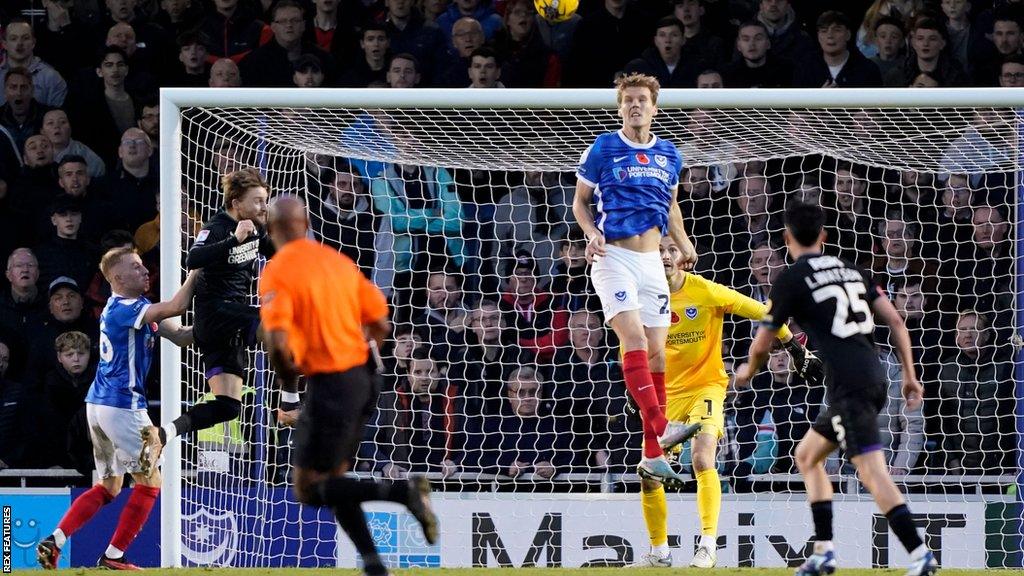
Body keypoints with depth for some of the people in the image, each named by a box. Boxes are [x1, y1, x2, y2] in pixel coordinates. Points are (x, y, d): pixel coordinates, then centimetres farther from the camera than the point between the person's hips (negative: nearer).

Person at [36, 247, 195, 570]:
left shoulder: (134, 307, 15)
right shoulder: (123, 308, -15)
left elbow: (181, 337, 12)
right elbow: (177, 306, -28)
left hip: (98, 405, 10)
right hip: (122, 406, -10)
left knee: (108, 486, 15)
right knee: (150, 481, 1)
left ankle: (53, 542, 4)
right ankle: (114, 556, 2)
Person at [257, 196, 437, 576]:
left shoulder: (276, 273, -11)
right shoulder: (339, 261, 9)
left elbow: (278, 344, -21)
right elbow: (380, 323, 11)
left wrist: (289, 391, -6)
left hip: (327, 386, -8)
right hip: (362, 380, 8)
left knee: (308, 490, -1)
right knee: (334, 477, 19)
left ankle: (401, 491, -17)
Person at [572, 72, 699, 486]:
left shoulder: (668, 154, 12)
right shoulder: (603, 149, 0)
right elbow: (580, 201, 6)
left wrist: (684, 243, 12)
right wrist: (592, 232, -13)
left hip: (651, 260, 5)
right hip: (614, 257, -5)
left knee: (656, 352, 1)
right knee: (634, 339, -23)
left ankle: (652, 453, 5)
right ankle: (659, 427, -35)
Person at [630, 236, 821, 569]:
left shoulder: (705, 292, -14)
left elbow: (762, 312, -8)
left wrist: (797, 351, -7)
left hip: (705, 387, -4)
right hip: (667, 392, 4)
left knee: (702, 458, -26)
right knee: (648, 473, 2)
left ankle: (708, 545, -23)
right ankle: (659, 551, 19)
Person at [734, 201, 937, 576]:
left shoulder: (791, 280, -1)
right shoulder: (851, 270, 18)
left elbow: (762, 346, 5)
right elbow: (895, 322, 13)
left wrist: (748, 370, 26)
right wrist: (910, 375, 18)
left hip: (848, 385, -8)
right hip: (874, 379, 8)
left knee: (873, 473, -14)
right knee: (807, 456, 22)